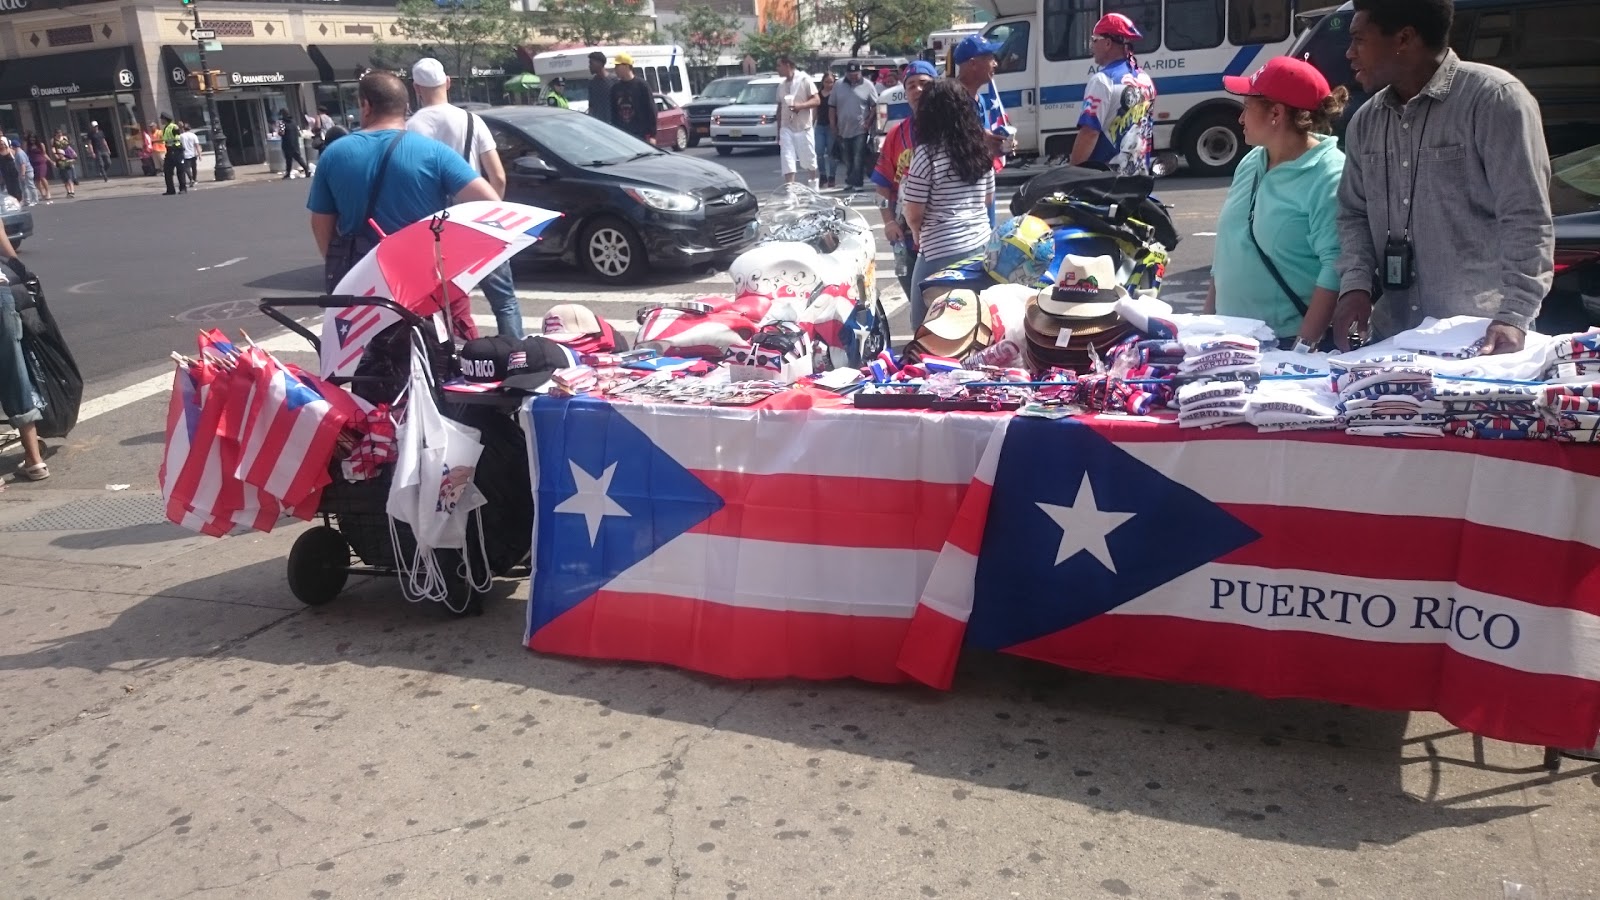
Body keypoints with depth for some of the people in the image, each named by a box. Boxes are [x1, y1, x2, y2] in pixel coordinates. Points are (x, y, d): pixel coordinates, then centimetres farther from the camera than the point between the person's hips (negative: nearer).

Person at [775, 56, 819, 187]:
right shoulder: (781, 85, 14)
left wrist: (801, 105, -25)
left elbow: (817, 101, -9)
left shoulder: (804, 80, -4)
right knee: (786, 160, -6)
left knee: (808, 160, 5)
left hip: (803, 127, -5)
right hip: (786, 128, 5)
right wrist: (778, 130, 16)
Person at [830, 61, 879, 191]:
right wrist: (834, 125, 6)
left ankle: (857, 183, -9)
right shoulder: (839, 87, 7)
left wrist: (868, 122, -10)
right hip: (843, 130, 4)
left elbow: (875, 106, -1)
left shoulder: (867, 86, -1)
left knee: (858, 159, -10)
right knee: (848, 160, 11)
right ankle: (850, 181, 20)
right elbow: (832, 107, 10)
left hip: (860, 130, -4)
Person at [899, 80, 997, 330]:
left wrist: (918, 235, 11)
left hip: (942, 252, -7)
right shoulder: (981, 149, 8)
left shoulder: (927, 153, -12)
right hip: (982, 244, 7)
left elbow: (913, 214, -9)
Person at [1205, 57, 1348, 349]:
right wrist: (1207, 322, 14)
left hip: (1288, 342, -7)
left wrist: (1304, 347, -24)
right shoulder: (1250, 163, 10)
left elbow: (1336, 269, -20)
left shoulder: (1328, 177, -14)